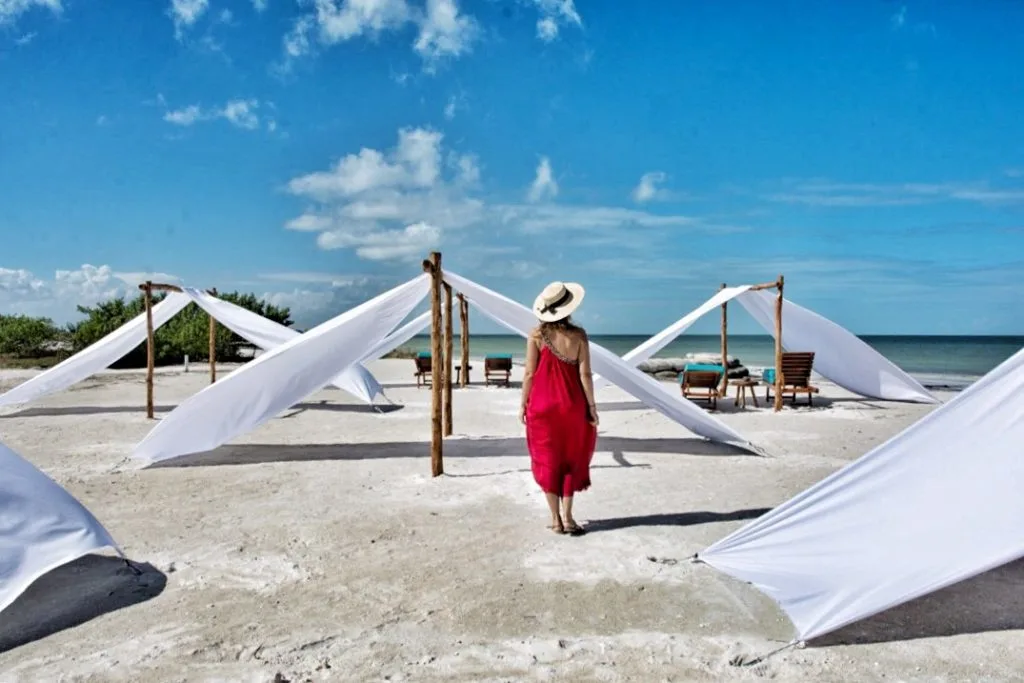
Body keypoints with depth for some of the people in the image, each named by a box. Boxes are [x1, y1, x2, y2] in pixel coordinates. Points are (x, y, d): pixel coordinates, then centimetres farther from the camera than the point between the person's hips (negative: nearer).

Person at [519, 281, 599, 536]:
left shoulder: (536, 335, -7)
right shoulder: (579, 335, -7)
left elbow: (529, 373, -6)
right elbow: (585, 374, -7)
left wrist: (523, 404, 4)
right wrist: (591, 406, 1)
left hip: (542, 404, 0)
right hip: (572, 405, 0)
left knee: (548, 461, 11)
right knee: (571, 460, 14)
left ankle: (556, 519, 13)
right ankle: (567, 517, 15)